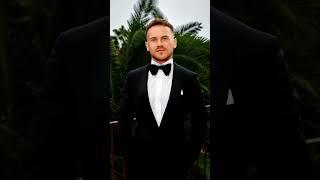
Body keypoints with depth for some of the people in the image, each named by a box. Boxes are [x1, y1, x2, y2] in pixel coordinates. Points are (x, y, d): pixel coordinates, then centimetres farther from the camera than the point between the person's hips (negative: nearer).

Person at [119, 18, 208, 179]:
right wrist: (128, 153, 3)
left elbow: (199, 121, 1)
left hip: (176, 162, -1)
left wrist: (190, 157, -2)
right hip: (140, 162, 2)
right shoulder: (133, 77, 1)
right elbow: (125, 118, 7)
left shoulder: (189, 78, -3)